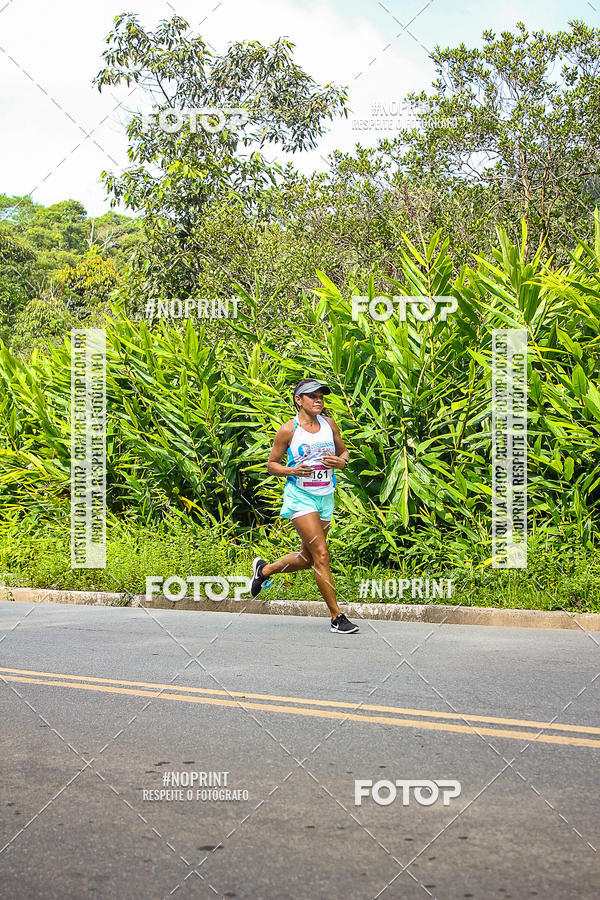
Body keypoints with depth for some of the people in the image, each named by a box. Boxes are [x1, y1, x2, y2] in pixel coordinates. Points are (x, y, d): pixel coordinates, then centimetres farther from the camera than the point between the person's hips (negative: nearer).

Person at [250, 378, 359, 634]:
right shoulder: (288, 430, -7)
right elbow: (271, 465, 0)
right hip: (300, 497, -6)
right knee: (321, 555, -13)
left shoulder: (329, 424, 6)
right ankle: (337, 617, -8)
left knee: (308, 558, 14)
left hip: (325, 497, 6)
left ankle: (264, 569, 40)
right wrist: (294, 471, -18)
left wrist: (341, 461, -6)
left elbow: (344, 452, 18)